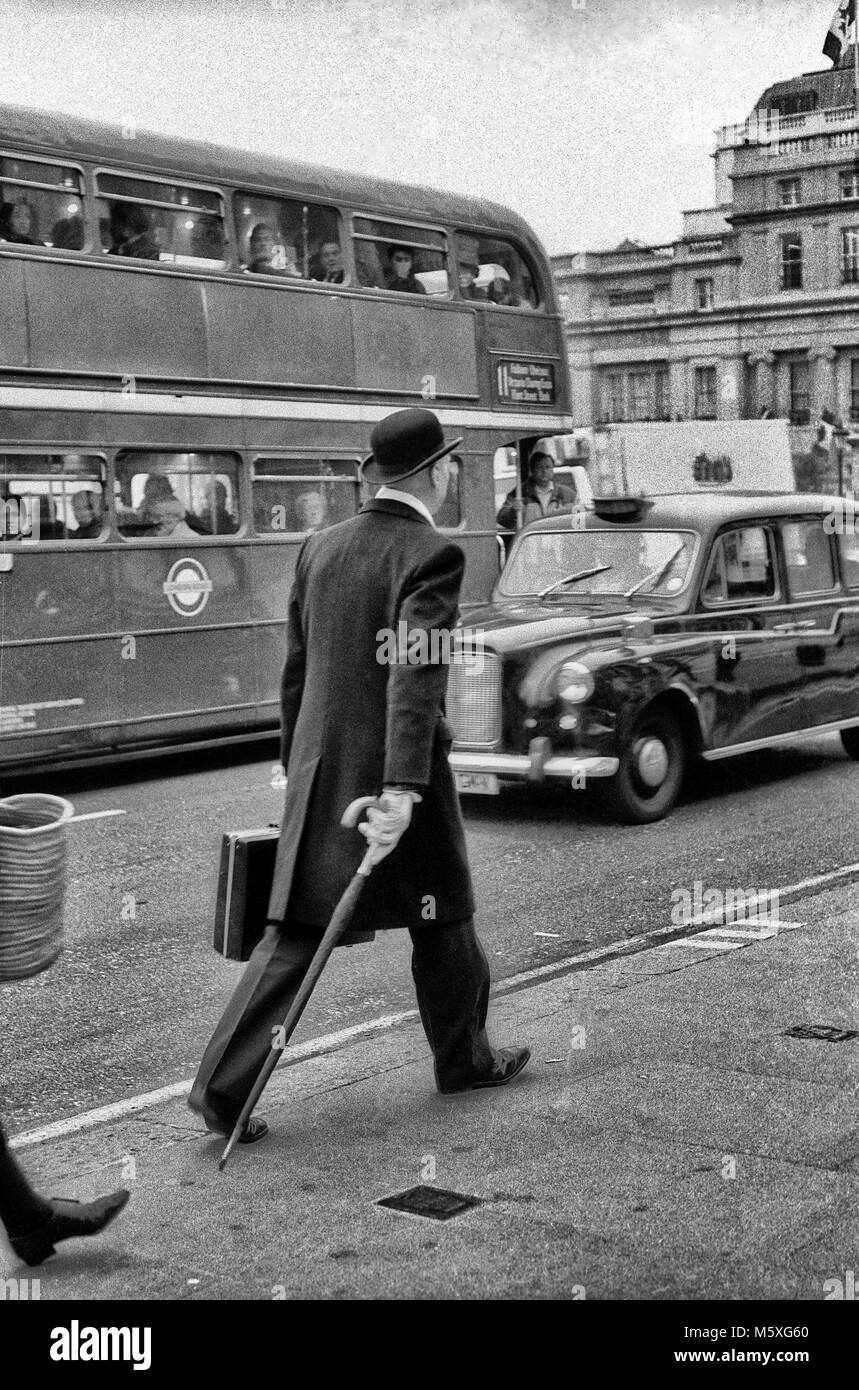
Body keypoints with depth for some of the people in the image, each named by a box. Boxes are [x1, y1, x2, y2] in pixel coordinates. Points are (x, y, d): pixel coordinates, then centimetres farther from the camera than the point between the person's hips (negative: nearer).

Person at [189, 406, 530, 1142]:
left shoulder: (321, 548, 8)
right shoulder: (431, 556, -13)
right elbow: (416, 677, -25)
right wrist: (404, 790, -31)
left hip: (319, 770, 6)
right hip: (392, 770, -6)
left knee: (297, 931, 7)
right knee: (443, 916, 15)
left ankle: (223, 1085, -1)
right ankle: (465, 1058, 33)